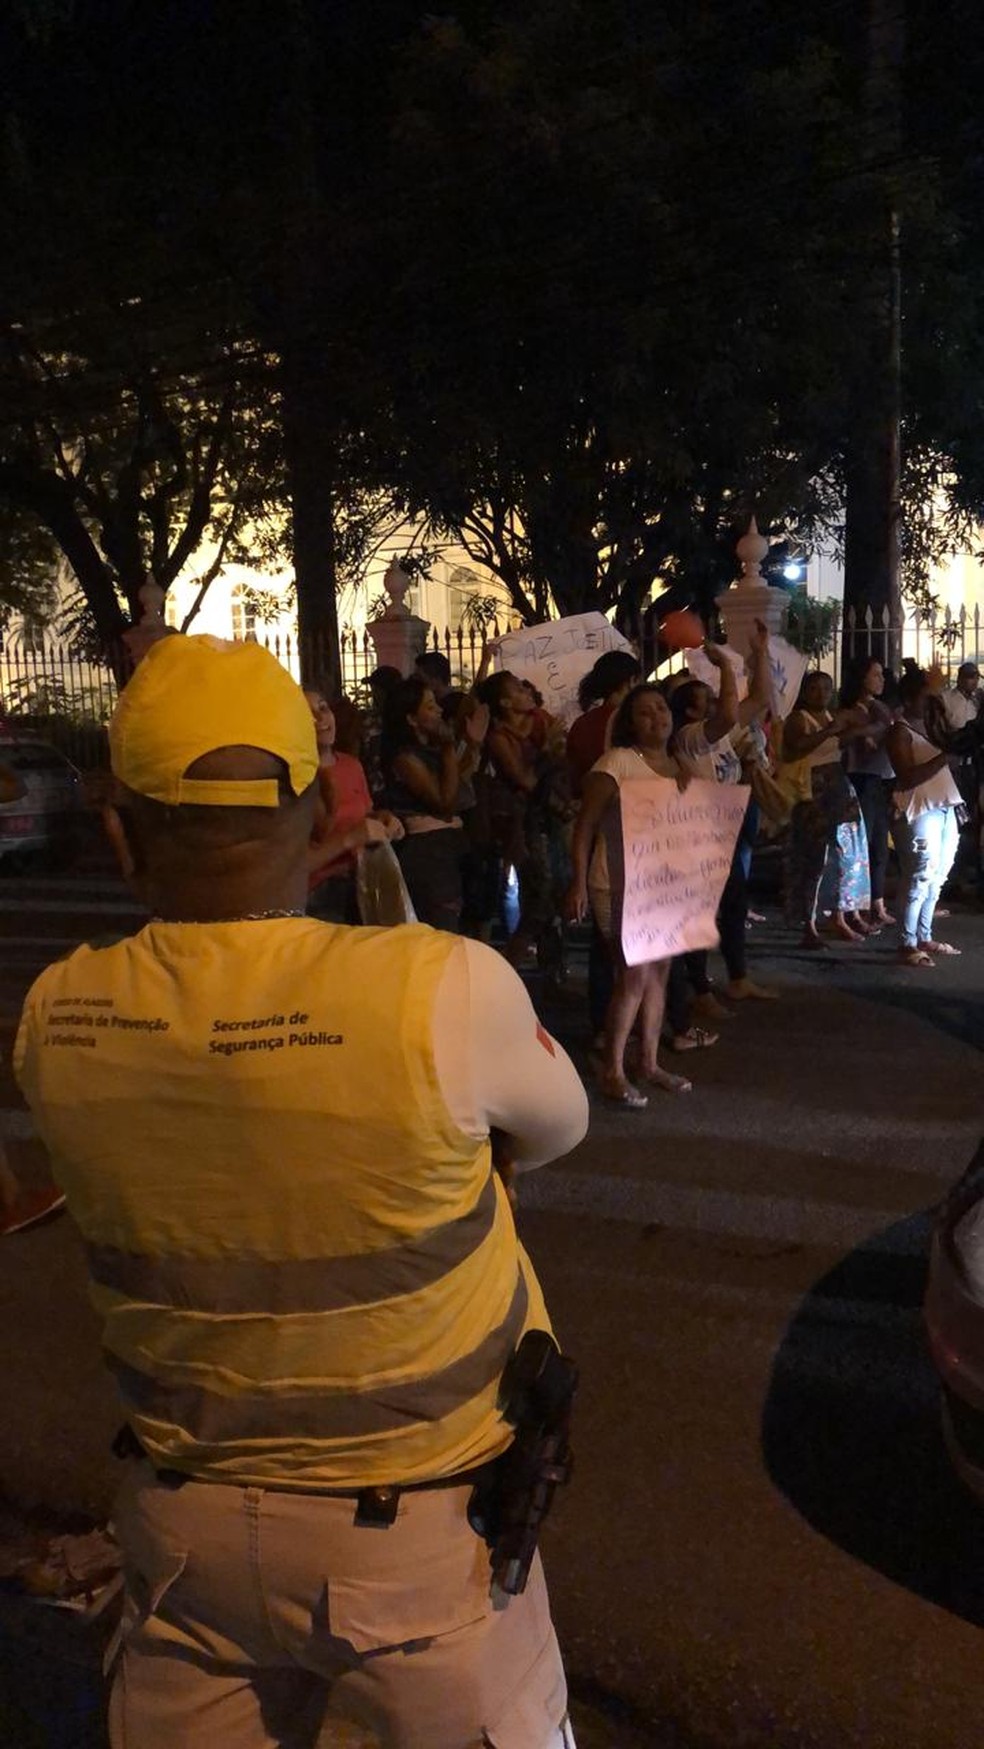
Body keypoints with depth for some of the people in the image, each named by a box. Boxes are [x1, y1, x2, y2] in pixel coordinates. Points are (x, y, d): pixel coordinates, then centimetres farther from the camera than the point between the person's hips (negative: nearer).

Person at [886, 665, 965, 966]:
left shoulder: (931, 723, 15)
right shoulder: (900, 731, -9)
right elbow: (907, 778, -20)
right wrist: (944, 756, -22)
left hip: (945, 808, 8)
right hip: (919, 812, -8)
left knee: (937, 877, 11)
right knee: (920, 878, -9)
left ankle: (924, 938, 21)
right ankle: (907, 945, -4)